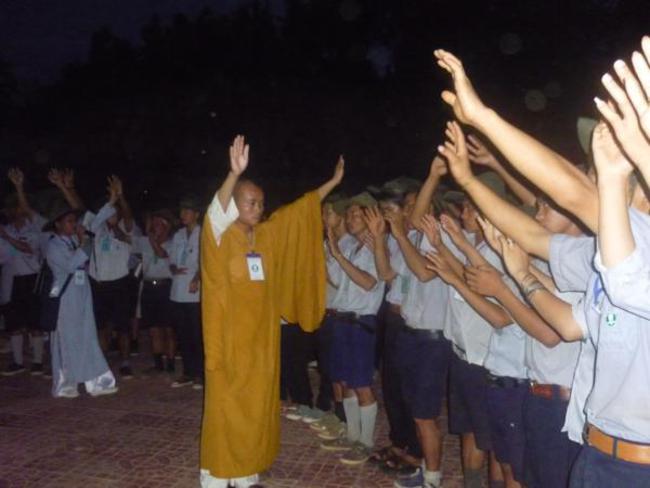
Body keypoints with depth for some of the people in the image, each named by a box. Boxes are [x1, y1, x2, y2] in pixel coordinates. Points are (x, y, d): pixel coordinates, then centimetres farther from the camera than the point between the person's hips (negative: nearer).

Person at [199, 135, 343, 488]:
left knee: (257, 408, 13)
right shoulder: (221, 236, -10)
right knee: (225, 409, 2)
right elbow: (217, 211, -30)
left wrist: (334, 181, 14)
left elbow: (300, 210, 14)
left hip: (262, 337, 6)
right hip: (229, 339, -6)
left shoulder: (268, 234, 7)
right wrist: (234, 174, -47)